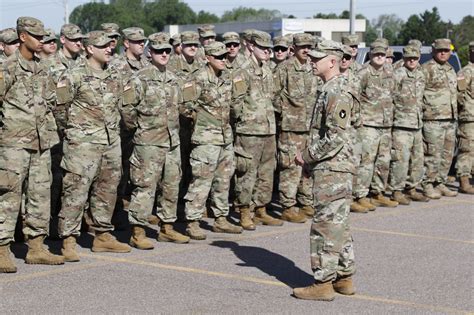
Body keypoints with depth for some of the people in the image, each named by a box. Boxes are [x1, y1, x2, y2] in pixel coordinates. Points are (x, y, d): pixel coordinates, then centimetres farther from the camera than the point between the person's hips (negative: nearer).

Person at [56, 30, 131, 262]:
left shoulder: (114, 76, 12)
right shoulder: (75, 76, -8)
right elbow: (58, 105, -7)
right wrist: (72, 128, -2)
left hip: (112, 142, 7)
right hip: (84, 142, -7)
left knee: (107, 190, 13)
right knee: (76, 191, -8)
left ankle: (103, 236, 24)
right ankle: (68, 241, -4)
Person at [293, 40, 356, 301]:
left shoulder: (337, 94, -17)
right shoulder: (329, 91, 15)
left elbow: (336, 139, -23)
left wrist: (308, 156, -14)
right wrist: (309, 159, 15)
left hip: (332, 171, -10)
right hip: (331, 169, 10)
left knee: (325, 225, -6)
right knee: (338, 224, 14)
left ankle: (323, 283, -2)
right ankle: (344, 278, 22)